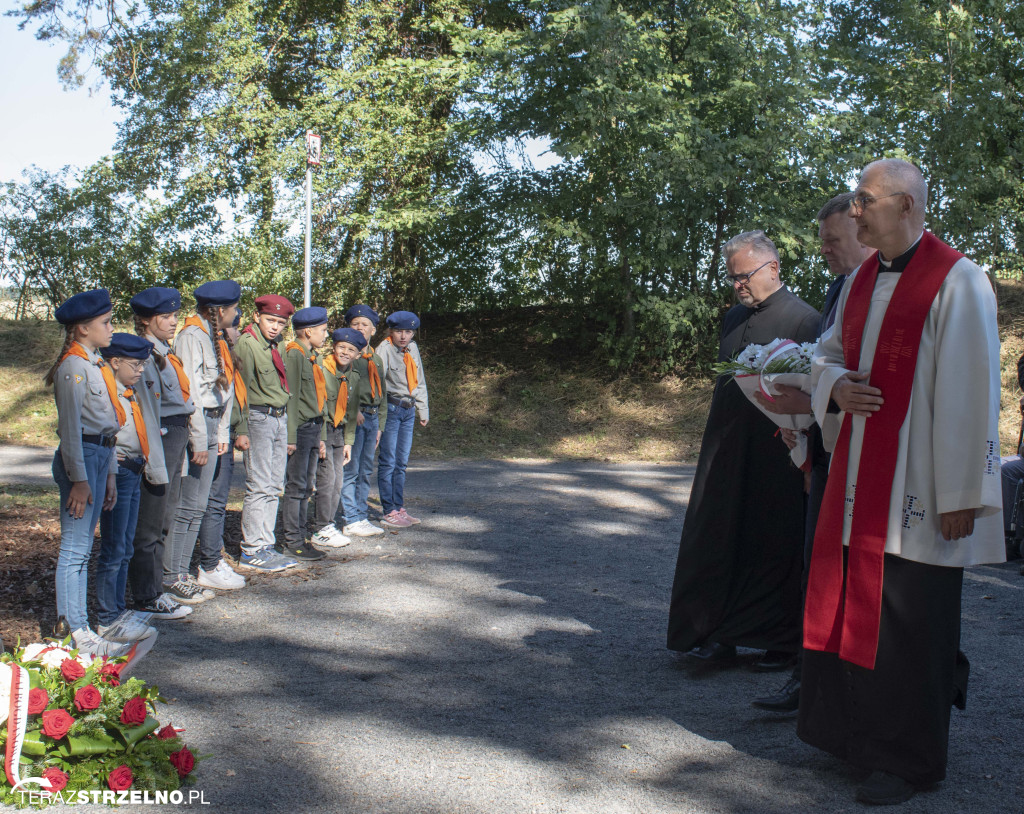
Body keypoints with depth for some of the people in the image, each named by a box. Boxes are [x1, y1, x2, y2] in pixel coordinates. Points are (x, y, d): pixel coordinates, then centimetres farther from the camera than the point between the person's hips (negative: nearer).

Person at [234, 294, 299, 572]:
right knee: (259, 486, -6)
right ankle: (252, 551, 0)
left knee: (274, 487, 9)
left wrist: (287, 428, 15)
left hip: (280, 419, 8)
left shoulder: (275, 345, 15)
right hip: (258, 419, -8)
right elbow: (241, 389, -12)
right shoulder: (247, 343, -9)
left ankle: (266, 546, 16)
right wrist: (242, 430, -16)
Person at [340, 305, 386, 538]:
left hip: (372, 417, 7)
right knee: (350, 470, -6)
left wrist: (380, 425, 15)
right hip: (352, 419, -7)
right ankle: (350, 521, -3)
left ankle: (361, 516, 17)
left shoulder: (376, 359, 19)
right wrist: (353, 410, -20)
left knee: (365, 471, 10)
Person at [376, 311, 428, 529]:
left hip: (408, 410, 7)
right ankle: (389, 512, 0)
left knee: (401, 462, 12)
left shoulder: (413, 349, 10)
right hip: (391, 408, -7)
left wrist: (423, 410, 21)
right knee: (388, 461, -4)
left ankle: (399, 508, 19)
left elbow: (420, 381, 20)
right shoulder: (384, 349, -11)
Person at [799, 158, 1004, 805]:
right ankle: (857, 733, 27)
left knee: (908, 620, 1)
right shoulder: (862, 281, 11)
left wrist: (961, 493, -17)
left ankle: (910, 758, 15)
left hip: (914, 481, -7)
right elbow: (831, 353, 21)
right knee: (849, 601, 12)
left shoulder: (956, 281, -12)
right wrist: (835, 386, -4)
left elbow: (970, 393, -15)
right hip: (858, 475, 7)